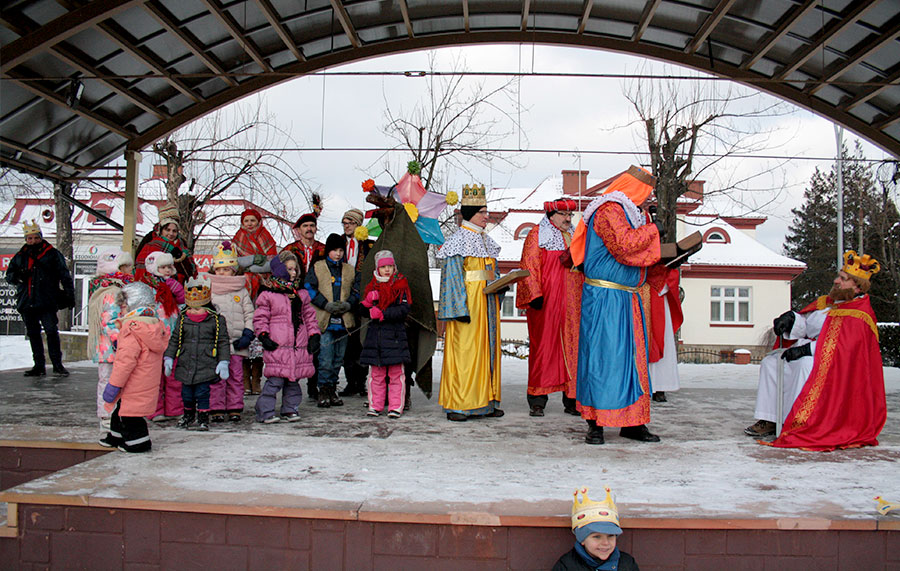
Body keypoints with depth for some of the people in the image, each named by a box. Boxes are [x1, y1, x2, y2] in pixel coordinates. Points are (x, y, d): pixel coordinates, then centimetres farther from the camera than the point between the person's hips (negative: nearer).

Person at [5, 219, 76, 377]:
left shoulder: (52, 254, 4)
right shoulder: (20, 256, 15)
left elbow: (64, 275, 3)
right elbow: (9, 276, 20)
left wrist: (70, 295, -4)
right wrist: (19, 276, -4)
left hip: (46, 302, -5)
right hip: (26, 303, 5)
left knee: (52, 331, -9)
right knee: (33, 334, 9)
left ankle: (57, 365, -3)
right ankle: (39, 366, 16)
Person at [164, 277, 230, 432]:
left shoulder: (217, 319, -1)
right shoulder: (182, 318, 9)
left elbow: (223, 342, 0)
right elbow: (174, 339, 15)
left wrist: (223, 362, -7)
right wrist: (168, 357, 9)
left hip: (206, 365, -3)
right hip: (185, 364, 4)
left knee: (202, 393, -3)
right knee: (186, 393, 12)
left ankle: (203, 418, 15)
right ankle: (188, 414, 37)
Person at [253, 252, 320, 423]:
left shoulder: (301, 292, 15)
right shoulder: (267, 293, -1)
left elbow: (309, 316, 19)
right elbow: (260, 318, 0)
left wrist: (314, 336, 10)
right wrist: (264, 337, -10)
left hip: (300, 345, 5)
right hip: (277, 345, -5)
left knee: (294, 379, 10)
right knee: (275, 380, -9)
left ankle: (290, 409, 21)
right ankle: (265, 412, 0)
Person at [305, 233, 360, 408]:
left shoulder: (350, 270, 16)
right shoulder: (317, 268, 6)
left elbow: (357, 291, 14)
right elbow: (309, 289, -1)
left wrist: (349, 304, -6)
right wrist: (326, 304, -12)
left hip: (344, 320, 4)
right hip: (324, 320, -4)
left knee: (338, 358, 8)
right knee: (325, 358, -9)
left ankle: (332, 390, 18)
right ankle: (323, 391, -1)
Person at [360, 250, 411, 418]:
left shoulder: (400, 285, 0)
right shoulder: (373, 287, 14)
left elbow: (404, 310, -11)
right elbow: (365, 312, 12)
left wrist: (382, 314, -18)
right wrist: (368, 302, -9)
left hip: (395, 334, -4)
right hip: (375, 334, 4)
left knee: (396, 373, 0)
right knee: (376, 373, 8)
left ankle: (396, 407, 5)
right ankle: (375, 406, 15)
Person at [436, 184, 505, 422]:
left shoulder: (486, 241, 17)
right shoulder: (458, 241, -8)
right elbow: (452, 276, -14)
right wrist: (461, 308, -20)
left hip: (488, 302, 9)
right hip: (468, 302, -8)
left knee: (488, 348, 9)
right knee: (464, 350, -7)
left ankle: (485, 401, 16)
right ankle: (456, 405, -1)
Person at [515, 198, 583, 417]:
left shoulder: (574, 237, 21)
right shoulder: (537, 235, 3)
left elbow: (583, 269, 27)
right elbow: (529, 267, -6)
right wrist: (534, 295, -16)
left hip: (573, 304, 6)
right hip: (545, 302, -5)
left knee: (573, 346, 3)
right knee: (543, 346, -4)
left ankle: (572, 399, 9)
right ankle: (537, 400, 1)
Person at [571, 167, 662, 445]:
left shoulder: (628, 212, 20)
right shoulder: (609, 209, -10)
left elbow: (648, 255, 22)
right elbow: (623, 245, -24)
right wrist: (651, 229, -9)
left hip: (626, 299, 10)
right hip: (605, 297, -10)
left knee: (631, 356, 9)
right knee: (603, 356, -8)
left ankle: (631, 422, 15)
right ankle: (595, 424, -2)